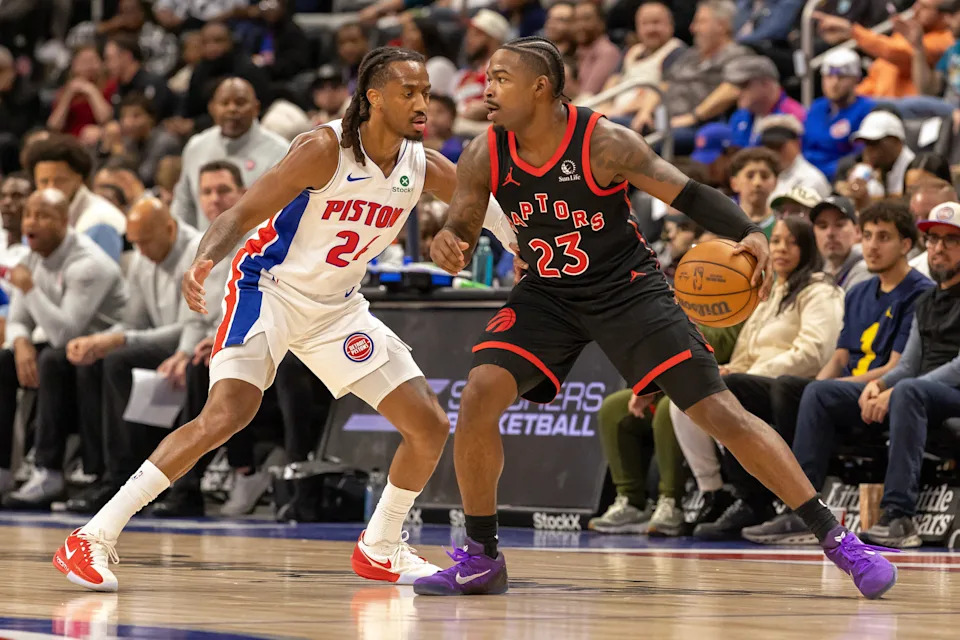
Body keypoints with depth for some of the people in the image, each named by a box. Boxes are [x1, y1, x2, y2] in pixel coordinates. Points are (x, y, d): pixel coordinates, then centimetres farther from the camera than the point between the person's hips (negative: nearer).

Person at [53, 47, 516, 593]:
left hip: (338, 306, 7)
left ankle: (380, 549, 24)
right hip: (271, 288, -7)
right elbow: (244, 213, -25)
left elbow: (483, 203, 10)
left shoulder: (424, 167, -5)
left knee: (431, 426, 2)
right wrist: (204, 261, -43)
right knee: (227, 414, -27)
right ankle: (93, 539, -23)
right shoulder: (325, 149, -21)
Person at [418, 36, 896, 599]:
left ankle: (836, 538, -6)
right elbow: (461, 235, -2)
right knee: (480, 394, -17)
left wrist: (750, 233, -34)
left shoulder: (603, 142, -21)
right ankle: (481, 558, 0)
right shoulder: (486, 157, -9)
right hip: (549, 294, 4)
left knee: (719, 411, -11)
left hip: (629, 290, -4)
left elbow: (689, 194, -17)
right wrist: (448, 247, -27)